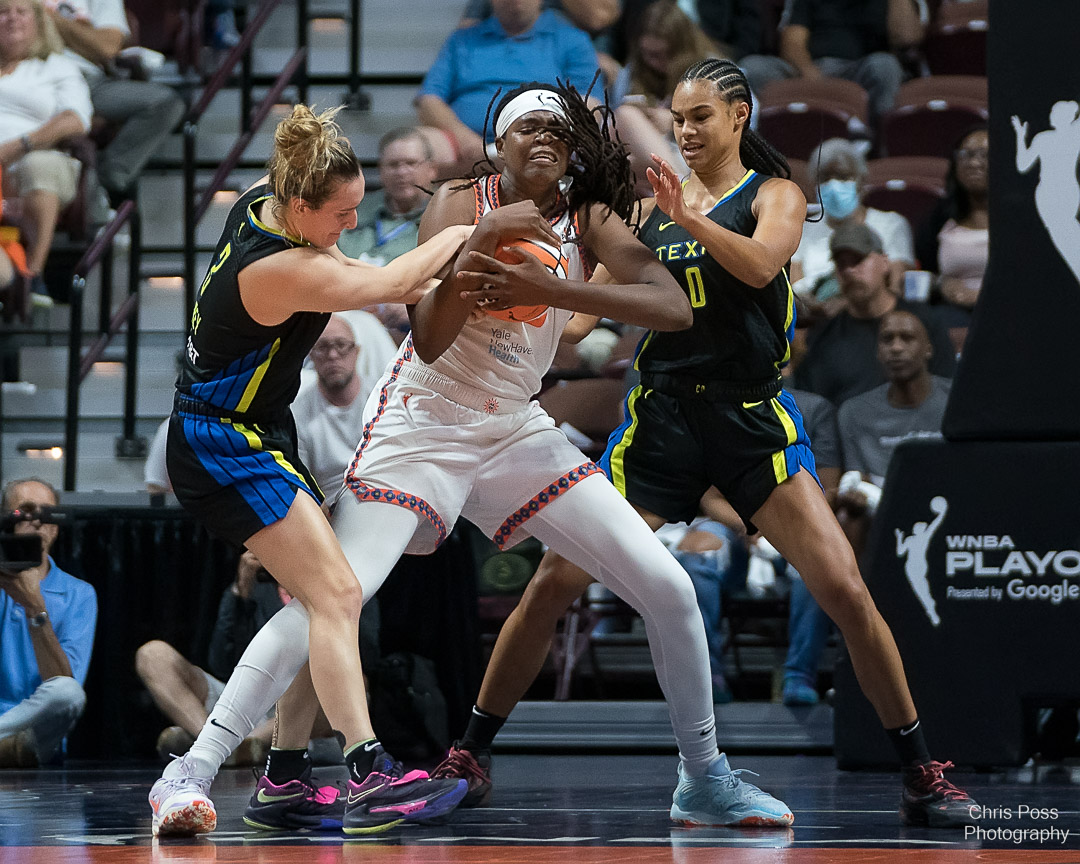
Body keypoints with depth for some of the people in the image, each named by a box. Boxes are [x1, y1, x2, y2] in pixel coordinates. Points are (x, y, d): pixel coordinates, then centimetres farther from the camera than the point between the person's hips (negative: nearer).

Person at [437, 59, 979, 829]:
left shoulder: (775, 194, 2)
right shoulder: (656, 202, 12)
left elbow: (760, 264, -20)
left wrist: (691, 218, -34)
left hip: (752, 417, -3)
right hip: (661, 415, 3)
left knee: (845, 591, -13)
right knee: (553, 585, -5)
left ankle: (922, 775, -1)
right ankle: (469, 756, 7)